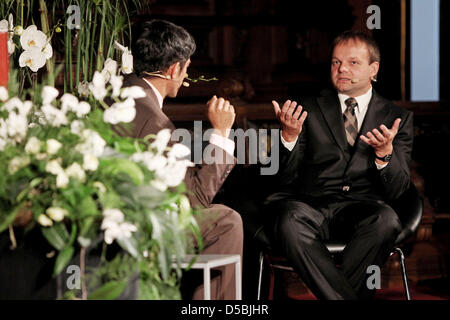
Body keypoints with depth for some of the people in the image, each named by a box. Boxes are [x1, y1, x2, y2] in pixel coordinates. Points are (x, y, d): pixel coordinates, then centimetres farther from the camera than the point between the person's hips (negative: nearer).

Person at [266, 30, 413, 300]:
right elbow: (287, 177, 9)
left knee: (386, 219, -35)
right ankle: (344, 298, -33)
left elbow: (397, 190, 5)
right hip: (311, 204, 0)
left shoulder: (398, 118, 15)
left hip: (364, 207, 0)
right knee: (289, 219, -35)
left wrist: (385, 153, -15)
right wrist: (289, 136, -9)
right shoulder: (311, 110, 17)